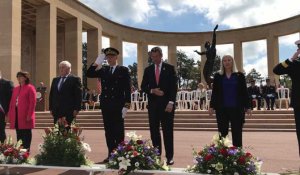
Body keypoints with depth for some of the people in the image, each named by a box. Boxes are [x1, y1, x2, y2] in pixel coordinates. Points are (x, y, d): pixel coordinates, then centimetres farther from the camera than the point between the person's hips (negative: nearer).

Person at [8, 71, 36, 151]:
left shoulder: (30, 88, -4)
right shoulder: (15, 89, 18)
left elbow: (33, 103, -10)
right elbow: (12, 102, 16)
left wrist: (29, 115, -15)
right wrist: (10, 114, 9)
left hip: (25, 116, -6)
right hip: (16, 116, 7)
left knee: (26, 134, 1)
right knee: (19, 134, 11)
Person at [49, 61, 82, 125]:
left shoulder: (75, 79, -1)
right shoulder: (55, 80, 17)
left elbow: (78, 95, -6)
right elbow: (51, 95, 18)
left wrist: (76, 109, -12)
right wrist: (51, 108, 11)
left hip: (69, 111, -5)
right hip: (56, 111, 5)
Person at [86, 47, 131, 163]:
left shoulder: (123, 70, 1)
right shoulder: (103, 70, 12)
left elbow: (127, 89, -4)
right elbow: (88, 74, 4)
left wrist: (126, 106, -11)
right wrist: (97, 63, -6)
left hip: (118, 105, -4)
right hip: (106, 105, 4)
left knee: (119, 131, 1)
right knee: (108, 131, 7)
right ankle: (111, 154, 15)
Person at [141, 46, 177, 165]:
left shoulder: (169, 68, 1)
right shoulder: (148, 70, 10)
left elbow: (173, 87, -4)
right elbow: (143, 87, 9)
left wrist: (171, 102, -13)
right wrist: (152, 91, -10)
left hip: (166, 104, -3)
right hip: (153, 104, 3)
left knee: (168, 131, 0)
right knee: (154, 131, 6)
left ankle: (169, 156, 6)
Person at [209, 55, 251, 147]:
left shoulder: (239, 76, 4)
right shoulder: (218, 76, 6)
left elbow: (244, 92, 4)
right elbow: (214, 92, 7)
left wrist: (247, 107, 0)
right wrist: (211, 106, 2)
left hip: (237, 108, 0)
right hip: (221, 108, 1)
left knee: (237, 133, 3)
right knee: (222, 132, 6)